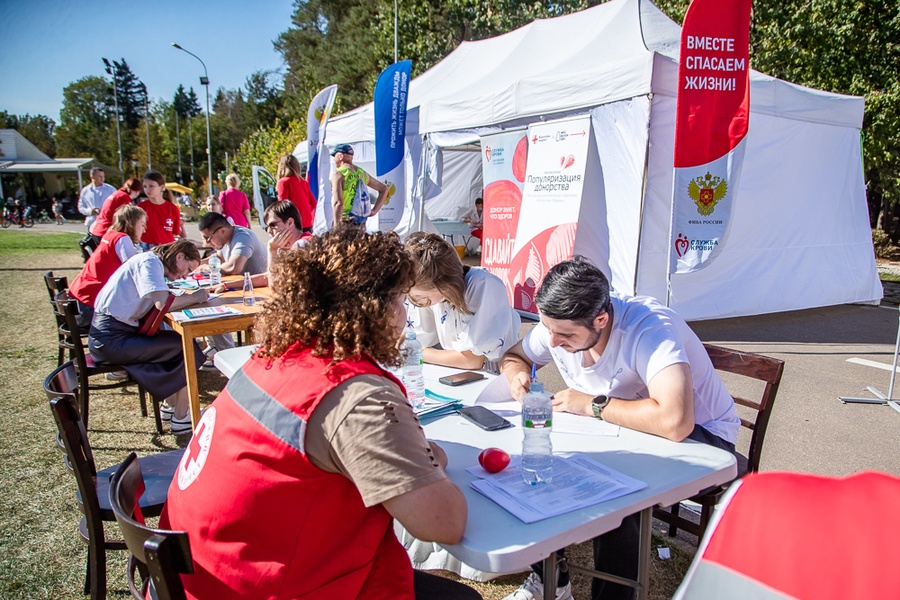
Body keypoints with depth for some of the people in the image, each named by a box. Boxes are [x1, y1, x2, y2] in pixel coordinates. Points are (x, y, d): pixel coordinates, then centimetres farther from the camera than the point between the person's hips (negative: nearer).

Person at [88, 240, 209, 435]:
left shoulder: (151, 263, 17)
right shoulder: (150, 261, -13)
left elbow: (161, 300, 9)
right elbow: (162, 303, -26)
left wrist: (189, 297, -4)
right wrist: (194, 297, -12)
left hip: (111, 335, 10)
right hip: (112, 339, -10)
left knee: (177, 343, 10)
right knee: (186, 348, -10)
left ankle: (171, 406, 18)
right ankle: (181, 418, -4)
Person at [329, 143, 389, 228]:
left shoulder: (338, 174, -9)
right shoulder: (362, 173, 12)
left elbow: (338, 203, -20)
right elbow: (384, 189, 19)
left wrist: (336, 226, -15)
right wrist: (374, 211, 13)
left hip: (344, 223, -7)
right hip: (361, 224, 7)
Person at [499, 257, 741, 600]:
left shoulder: (650, 328, -33)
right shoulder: (557, 324, -12)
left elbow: (675, 423, -47)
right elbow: (514, 356, 8)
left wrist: (592, 404, -33)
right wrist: (518, 375, -17)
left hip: (698, 434, -6)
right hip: (616, 429, 7)